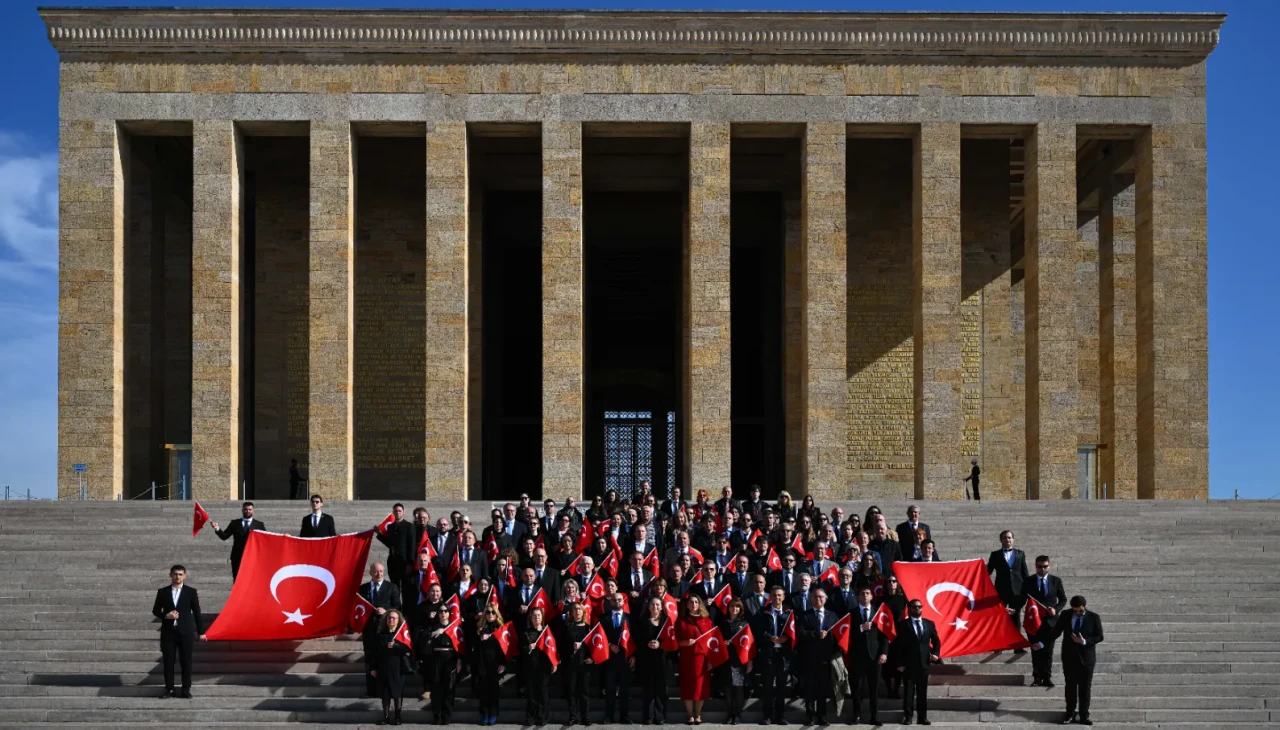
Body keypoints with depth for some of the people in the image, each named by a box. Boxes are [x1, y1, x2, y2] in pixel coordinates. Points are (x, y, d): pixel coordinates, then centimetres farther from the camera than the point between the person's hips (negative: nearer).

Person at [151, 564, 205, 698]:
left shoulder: (191, 592, 2)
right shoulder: (162, 592, 5)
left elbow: (196, 612, 4)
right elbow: (155, 611, 9)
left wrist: (201, 632, 3)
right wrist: (166, 615, -11)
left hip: (186, 632, -1)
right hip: (168, 632, 1)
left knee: (186, 661, 1)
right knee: (168, 662, 3)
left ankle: (186, 690, 8)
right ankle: (169, 689, 10)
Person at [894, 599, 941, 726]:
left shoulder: (929, 623, 12)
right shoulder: (902, 624, 1)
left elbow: (936, 641, 15)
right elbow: (898, 645, -2)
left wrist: (935, 653, -4)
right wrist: (900, 663, -9)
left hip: (924, 663, 3)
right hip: (908, 663, -3)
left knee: (923, 691, 5)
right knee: (908, 691, -2)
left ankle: (922, 717, 8)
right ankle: (907, 716, 0)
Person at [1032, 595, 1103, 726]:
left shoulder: (1094, 617, -6)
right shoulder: (1065, 616, 1)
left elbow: (1099, 637, -7)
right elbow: (1055, 631, 7)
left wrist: (1085, 641, -22)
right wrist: (1041, 642, 1)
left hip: (1086, 658, -2)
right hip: (1069, 657, 2)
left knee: (1085, 688, 3)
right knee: (1070, 687, 7)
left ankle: (1084, 716, 9)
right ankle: (1070, 714, 15)